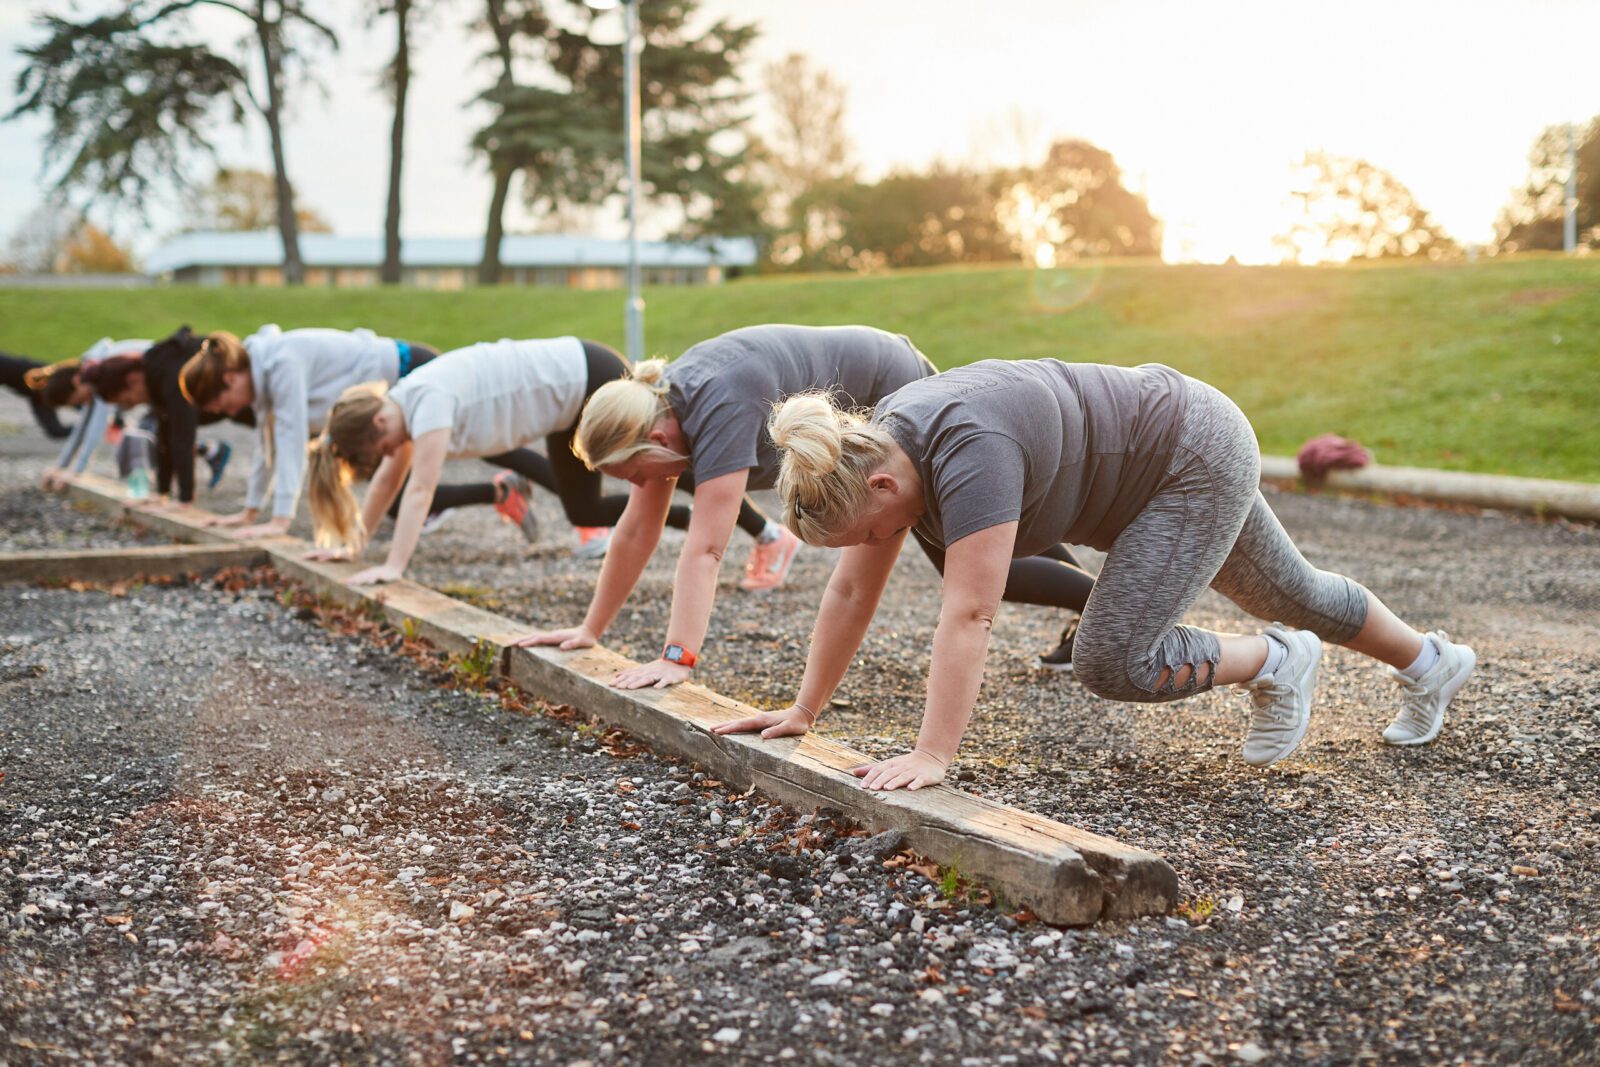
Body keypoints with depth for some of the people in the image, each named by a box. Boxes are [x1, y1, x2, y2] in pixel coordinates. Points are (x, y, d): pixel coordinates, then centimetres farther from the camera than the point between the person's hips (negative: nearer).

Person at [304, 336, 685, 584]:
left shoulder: (428, 400, -27)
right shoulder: (403, 402, 0)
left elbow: (420, 489, -31)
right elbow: (388, 479, 11)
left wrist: (393, 567, -32)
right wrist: (353, 543, 12)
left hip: (589, 376, -9)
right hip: (571, 397, 9)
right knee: (584, 512, 16)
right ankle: (691, 518, 30)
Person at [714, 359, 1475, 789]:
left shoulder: (966, 452, -36)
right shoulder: (877, 450, -11)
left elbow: (969, 613, -39)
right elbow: (852, 591, -5)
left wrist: (931, 758, -39)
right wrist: (803, 711, -4)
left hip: (1197, 462, -8)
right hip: (1145, 467, 9)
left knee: (1114, 660, -14)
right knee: (1287, 594, 24)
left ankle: (1276, 663, 10)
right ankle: (1431, 660, 48)